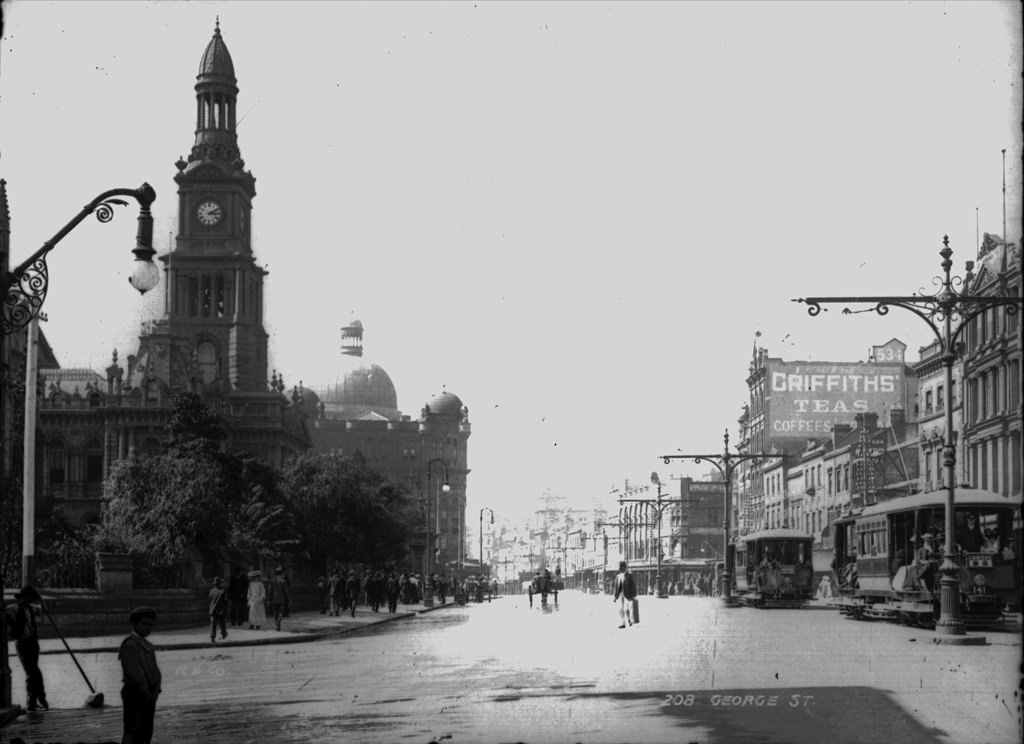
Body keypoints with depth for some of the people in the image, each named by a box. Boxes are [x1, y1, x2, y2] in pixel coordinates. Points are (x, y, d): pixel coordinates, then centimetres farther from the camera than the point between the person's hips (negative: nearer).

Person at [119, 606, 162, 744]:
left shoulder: (147, 645, 17)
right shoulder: (130, 644, -12)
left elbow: (154, 669, 14)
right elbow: (133, 671, -20)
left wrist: (156, 689, -2)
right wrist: (145, 691, -14)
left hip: (148, 695, 9)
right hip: (135, 693, -9)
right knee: (132, 732, -12)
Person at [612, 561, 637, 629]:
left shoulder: (629, 576, -2)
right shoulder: (618, 576, 13)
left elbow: (633, 586, -4)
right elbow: (616, 587, 15)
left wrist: (633, 596, -9)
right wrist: (615, 596, 10)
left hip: (627, 595, -5)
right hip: (620, 595, 5)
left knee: (626, 609, -8)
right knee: (620, 609, -2)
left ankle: (630, 620, 18)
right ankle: (622, 623, 2)